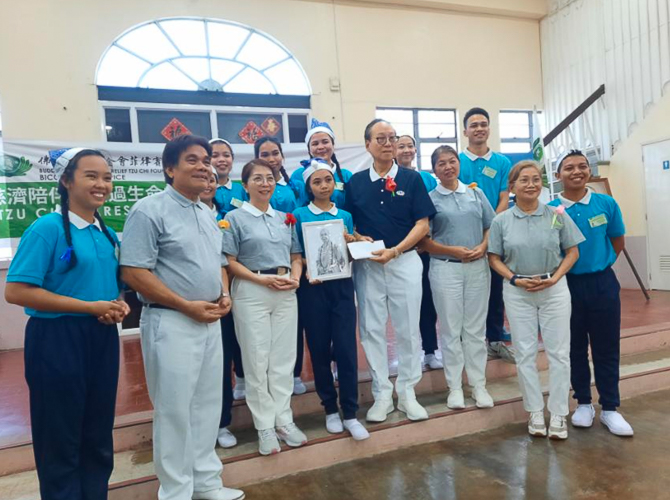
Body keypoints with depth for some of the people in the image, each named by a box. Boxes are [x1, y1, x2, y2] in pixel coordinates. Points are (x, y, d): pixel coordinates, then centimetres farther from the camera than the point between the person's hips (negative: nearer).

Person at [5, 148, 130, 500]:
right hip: (57, 340, -6)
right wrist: (91, 307, -19)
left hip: (102, 339, 7)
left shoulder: (108, 234, 8)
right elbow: (16, 292, -18)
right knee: (60, 440, 10)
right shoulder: (47, 228, -12)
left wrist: (119, 305, -3)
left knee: (99, 436, 18)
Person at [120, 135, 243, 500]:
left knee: (207, 404, 16)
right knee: (174, 410, 4)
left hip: (211, 322, 8)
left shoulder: (208, 214, 14)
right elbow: (133, 272, -17)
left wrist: (224, 295, 1)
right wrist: (187, 306, -18)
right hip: (171, 323, -8)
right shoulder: (149, 210, -11)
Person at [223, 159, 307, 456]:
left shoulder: (285, 218, 13)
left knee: (284, 358, 9)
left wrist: (295, 278, -6)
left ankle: (284, 420, 22)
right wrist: (262, 279, -17)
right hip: (251, 292, -4)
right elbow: (229, 261, -7)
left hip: (286, 293, 4)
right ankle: (265, 426, 15)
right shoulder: (235, 218, -1)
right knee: (257, 360, 3)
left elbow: (296, 256, 14)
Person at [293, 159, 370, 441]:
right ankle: (330, 409, 23)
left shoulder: (345, 216, 10)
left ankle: (350, 414, 9)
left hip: (342, 287, 2)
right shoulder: (299, 216, 1)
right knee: (319, 349, 6)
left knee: (346, 348, -2)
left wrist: (351, 242, -4)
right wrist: (306, 271, -17)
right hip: (313, 289, -1)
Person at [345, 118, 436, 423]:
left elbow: (422, 223, -2)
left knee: (408, 329, 5)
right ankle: (382, 394, 20)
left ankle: (407, 392, 21)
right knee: (372, 330, 5)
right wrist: (358, 239, -11)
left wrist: (395, 250, -14)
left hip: (405, 261, -1)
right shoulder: (355, 182, 6)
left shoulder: (412, 179, 2)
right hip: (367, 265, 1)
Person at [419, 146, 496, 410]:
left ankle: (478, 384, 21)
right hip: (446, 269, -2)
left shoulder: (476, 193, 9)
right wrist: (453, 250, -15)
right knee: (451, 328, 5)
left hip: (478, 267, 3)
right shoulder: (430, 198, 0)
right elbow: (424, 240, -3)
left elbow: (491, 226, 10)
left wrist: (483, 247, -9)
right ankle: (455, 386, 17)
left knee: (476, 328, 9)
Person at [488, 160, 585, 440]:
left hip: (555, 289, 0)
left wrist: (555, 278, -12)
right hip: (517, 293, 0)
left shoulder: (557, 215, -1)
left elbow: (572, 252, 2)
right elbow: (494, 258, 2)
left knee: (558, 352, 4)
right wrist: (515, 279, -13)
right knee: (525, 354, 7)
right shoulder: (501, 221, -1)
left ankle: (559, 414, 18)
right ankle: (535, 412, 22)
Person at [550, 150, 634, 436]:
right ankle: (583, 403, 28)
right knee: (575, 348, 11)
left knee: (606, 347, 7)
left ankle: (610, 408, 22)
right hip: (567, 285, 0)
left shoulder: (607, 204, -3)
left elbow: (618, 244, 9)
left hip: (603, 283, 1)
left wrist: (598, 265, 6)